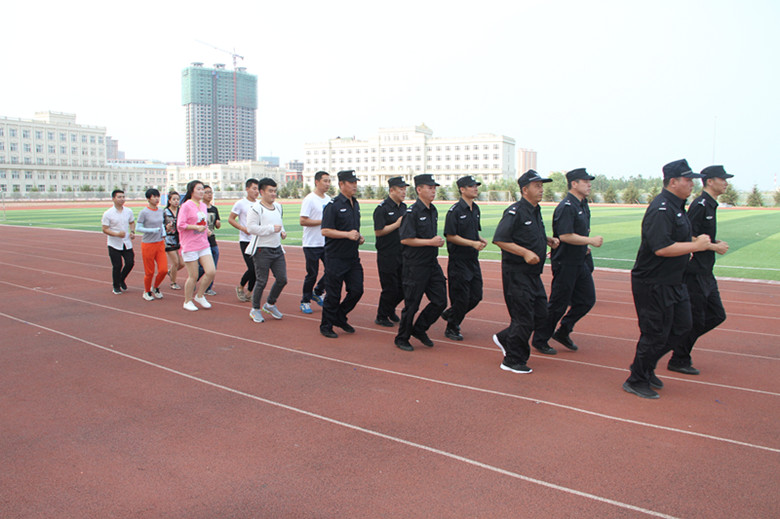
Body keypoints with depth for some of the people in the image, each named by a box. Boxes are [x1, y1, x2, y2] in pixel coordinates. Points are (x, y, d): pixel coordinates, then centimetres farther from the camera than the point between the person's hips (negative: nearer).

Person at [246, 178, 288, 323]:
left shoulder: (278, 207, 14)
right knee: (261, 281, -1)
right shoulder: (256, 208, -11)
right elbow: (251, 228, -18)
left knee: (282, 278, 4)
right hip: (262, 250, -7)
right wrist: (272, 229, -20)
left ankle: (270, 304, 25)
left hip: (277, 249, 7)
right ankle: (255, 309, 17)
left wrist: (282, 232, 8)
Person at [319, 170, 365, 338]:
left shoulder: (355, 204, 14)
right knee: (333, 294, 1)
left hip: (353, 257, 7)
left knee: (357, 290, 5)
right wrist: (348, 234, -23)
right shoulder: (333, 205, -11)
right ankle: (326, 326, 17)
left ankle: (340, 317, 26)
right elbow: (325, 231, -17)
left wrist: (359, 237, 7)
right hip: (336, 258, -7)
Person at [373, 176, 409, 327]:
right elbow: (378, 231, -16)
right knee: (390, 288, -1)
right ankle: (381, 317, 17)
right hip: (387, 256, -7)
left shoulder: (404, 207, 12)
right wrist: (397, 225, -16)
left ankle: (390, 309, 34)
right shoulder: (382, 208, -11)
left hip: (402, 254, 7)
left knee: (404, 287, 11)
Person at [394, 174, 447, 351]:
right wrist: (431, 242, -17)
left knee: (440, 301, 6)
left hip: (432, 263, 8)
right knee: (412, 304, 1)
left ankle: (419, 329, 24)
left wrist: (438, 242, 7)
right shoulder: (412, 212, -13)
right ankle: (402, 338, 19)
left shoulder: (433, 211, 12)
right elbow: (405, 239, -19)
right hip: (415, 266, -8)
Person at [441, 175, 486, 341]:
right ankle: (451, 328, 18)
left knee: (476, 296, 10)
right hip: (458, 261, -8)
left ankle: (450, 314, 31)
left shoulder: (475, 209, 12)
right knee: (461, 298, -2)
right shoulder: (455, 211, -13)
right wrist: (473, 243, -21)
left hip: (473, 260, 8)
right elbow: (450, 236, -16)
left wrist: (481, 239, 1)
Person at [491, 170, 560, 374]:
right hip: (517, 273, -9)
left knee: (540, 315, 13)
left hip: (533, 273, 9)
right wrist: (525, 252, -25)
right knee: (523, 317, -3)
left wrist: (548, 239, 8)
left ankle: (504, 338, 30)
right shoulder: (515, 212, -15)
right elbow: (499, 239, -21)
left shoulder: (536, 211, 13)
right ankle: (513, 361, 13)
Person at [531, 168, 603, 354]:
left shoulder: (583, 204, 13)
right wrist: (590, 240, -18)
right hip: (565, 263, -9)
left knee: (587, 299, 10)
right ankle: (540, 340, 14)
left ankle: (563, 332, 25)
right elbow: (565, 236, -25)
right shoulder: (566, 207, -17)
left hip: (580, 261, 9)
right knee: (558, 304, -1)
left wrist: (585, 245, 9)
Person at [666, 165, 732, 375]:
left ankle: (678, 340, 24)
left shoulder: (710, 205, 15)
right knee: (695, 319, -1)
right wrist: (714, 247, -14)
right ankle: (679, 360, 13)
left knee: (717, 315, 14)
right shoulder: (700, 204, -15)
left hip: (706, 273, 10)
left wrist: (716, 242, 5)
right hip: (694, 272, -10)